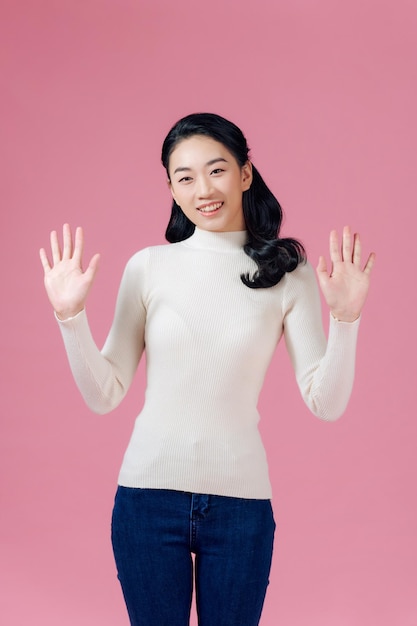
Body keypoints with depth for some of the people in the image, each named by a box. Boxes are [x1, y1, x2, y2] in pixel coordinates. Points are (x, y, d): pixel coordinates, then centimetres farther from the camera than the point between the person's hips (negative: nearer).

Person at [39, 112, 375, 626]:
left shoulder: (288, 273, -2)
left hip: (241, 498, 0)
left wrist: (345, 317, -18)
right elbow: (104, 396, -2)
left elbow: (325, 404, -5)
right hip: (149, 491, 0)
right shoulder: (148, 266, -2)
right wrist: (70, 316, -14)